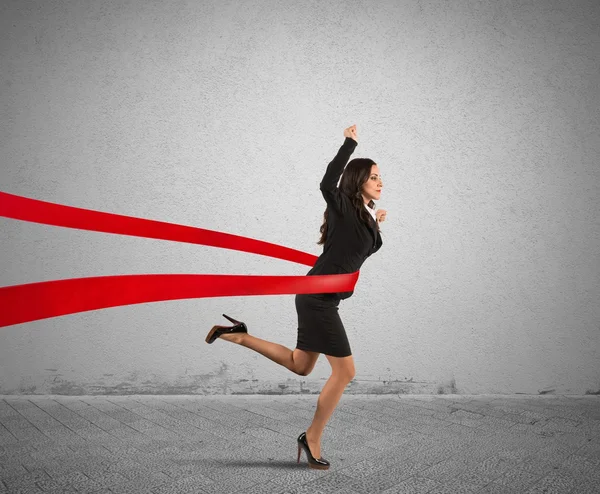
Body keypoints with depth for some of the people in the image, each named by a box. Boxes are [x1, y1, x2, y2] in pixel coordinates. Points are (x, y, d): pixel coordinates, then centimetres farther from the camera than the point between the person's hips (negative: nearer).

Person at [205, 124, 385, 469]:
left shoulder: (363, 215, 15)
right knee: (345, 371, -3)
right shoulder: (344, 206, -11)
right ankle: (312, 439, 12)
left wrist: (376, 225, 19)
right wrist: (350, 142, -24)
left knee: (300, 366, 20)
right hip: (318, 297, -9)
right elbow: (328, 183, -32)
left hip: (320, 298, 9)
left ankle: (239, 336, 20)